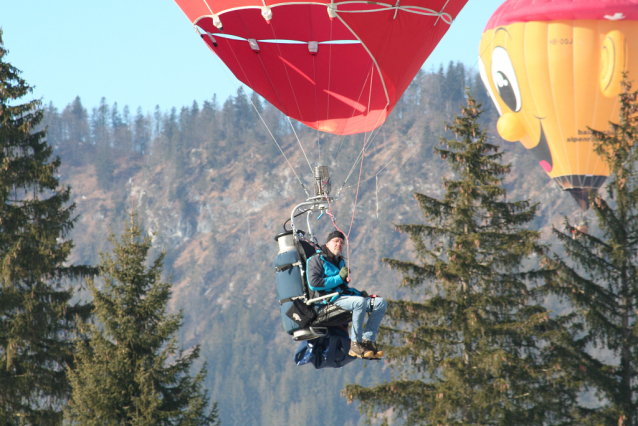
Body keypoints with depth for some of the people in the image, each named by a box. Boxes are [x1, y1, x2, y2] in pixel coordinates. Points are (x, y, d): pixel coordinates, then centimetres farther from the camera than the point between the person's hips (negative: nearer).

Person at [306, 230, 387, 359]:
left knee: (381, 303, -11)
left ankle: (368, 340, -22)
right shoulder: (317, 260, 5)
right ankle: (355, 345, -31)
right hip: (329, 299, -8)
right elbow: (313, 283, -11)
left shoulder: (340, 262, 29)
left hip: (344, 296, 8)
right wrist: (339, 278, -10)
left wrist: (358, 293, 14)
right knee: (360, 302, -36)